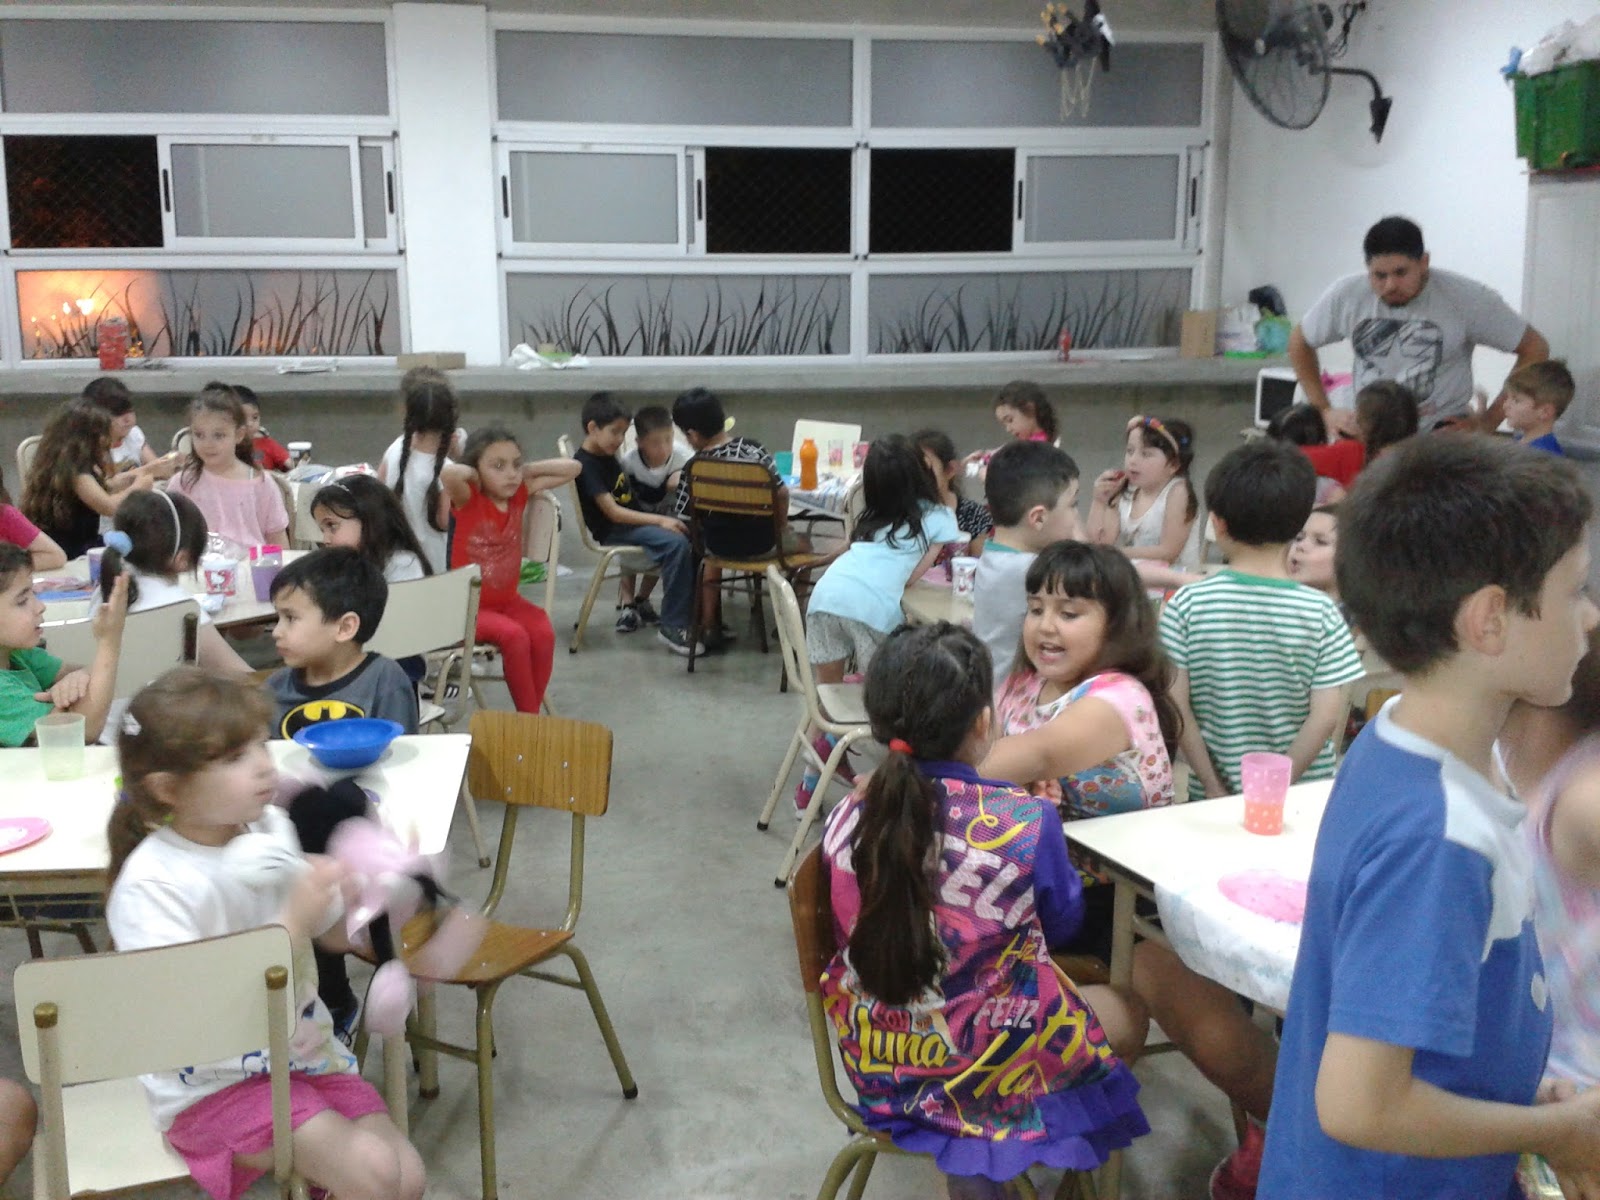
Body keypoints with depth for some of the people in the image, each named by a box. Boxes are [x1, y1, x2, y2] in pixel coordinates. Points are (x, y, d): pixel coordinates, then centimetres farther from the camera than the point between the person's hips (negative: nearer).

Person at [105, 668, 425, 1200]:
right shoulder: (149, 885, -19)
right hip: (213, 1086, -5)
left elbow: (334, 930, 12)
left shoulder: (271, 828, -2)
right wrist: (294, 924, -30)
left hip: (304, 1051, 6)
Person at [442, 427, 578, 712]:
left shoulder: (520, 493, 3)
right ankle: (530, 718, -16)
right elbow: (448, 474, -37)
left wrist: (526, 470, 0)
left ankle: (530, 717, -12)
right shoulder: (467, 499, -12)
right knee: (514, 635, -30)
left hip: (508, 600, 5)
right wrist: (475, 475, -16)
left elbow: (572, 468, 6)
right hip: (470, 606, -5)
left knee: (543, 634, -23)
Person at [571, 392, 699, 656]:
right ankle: (672, 626, -22)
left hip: (632, 522, 9)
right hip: (613, 533, -9)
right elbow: (613, 512, -21)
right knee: (676, 543, -28)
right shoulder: (586, 466, -15)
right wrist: (660, 520, -25)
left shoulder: (607, 456, 12)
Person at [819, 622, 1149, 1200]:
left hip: (873, 1057, 4)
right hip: (988, 1063, -4)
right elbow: (1060, 924, -3)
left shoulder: (844, 821, -12)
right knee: (1123, 1014, 23)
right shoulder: (1028, 821, -21)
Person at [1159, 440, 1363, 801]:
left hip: (1211, 799, 0)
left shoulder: (1188, 605, -10)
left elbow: (1176, 703, -10)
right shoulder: (1321, 612, -10)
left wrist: (1213, 787, -4)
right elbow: (1327, 715, -12)